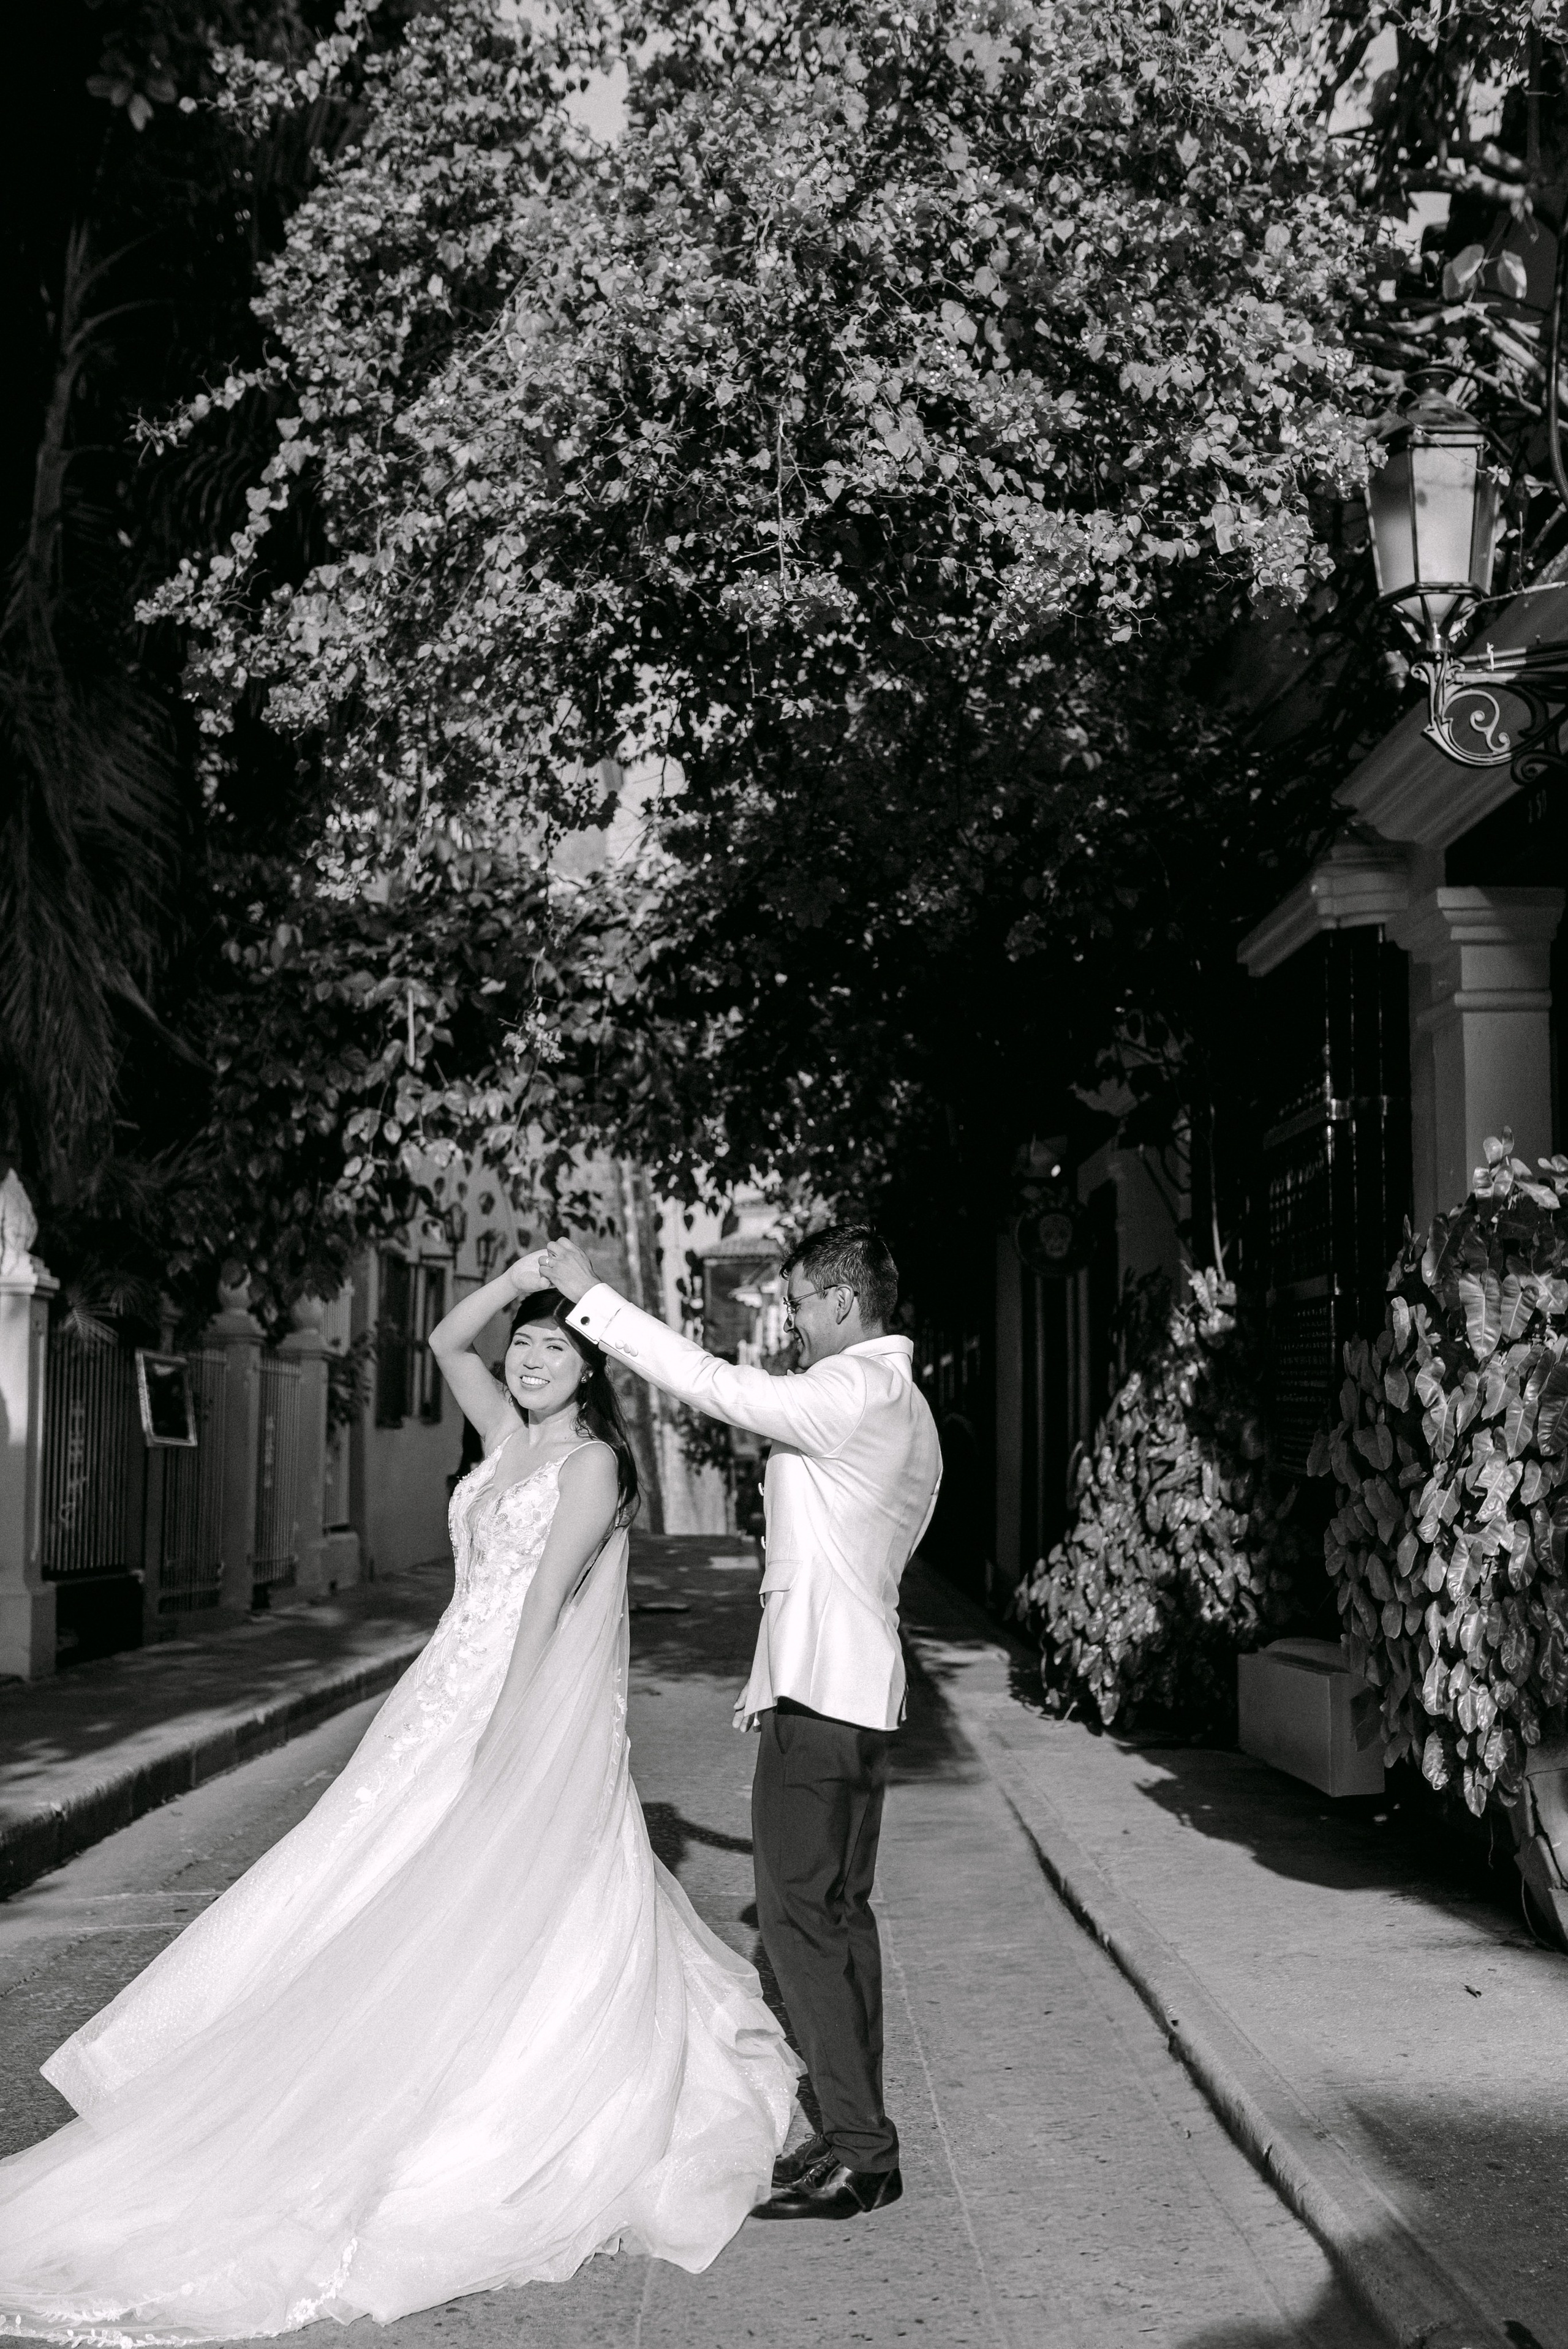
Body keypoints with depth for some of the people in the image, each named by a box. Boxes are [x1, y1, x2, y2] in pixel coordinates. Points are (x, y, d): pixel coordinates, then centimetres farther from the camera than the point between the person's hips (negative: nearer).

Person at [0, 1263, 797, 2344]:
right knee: (376, 1900, 6)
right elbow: (447, 1341, 15)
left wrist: (503, 1736, -22)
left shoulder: (593, 1461, -9)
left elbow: (548, 1595, -16)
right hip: (452, 1698, 8)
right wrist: (522, 1279, -1)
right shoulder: (512, 1439, 13)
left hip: (538, 1712, -8)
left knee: (497, 1920, -7)